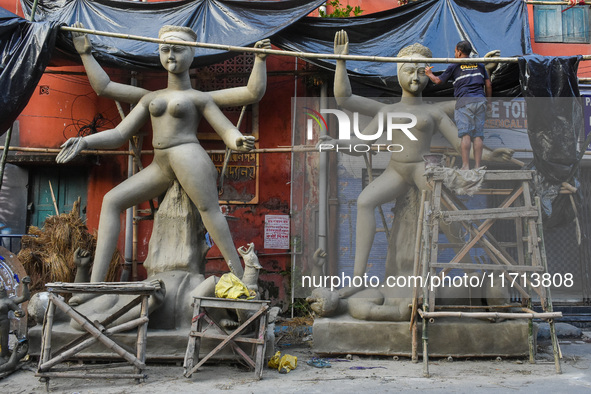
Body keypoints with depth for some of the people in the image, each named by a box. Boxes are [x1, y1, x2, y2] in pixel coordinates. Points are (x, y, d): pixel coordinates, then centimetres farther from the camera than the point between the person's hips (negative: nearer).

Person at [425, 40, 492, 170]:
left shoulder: (454, 66, 9)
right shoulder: (479, 65, 20)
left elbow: (438, 81, 18)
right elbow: (488, 85, 18)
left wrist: (429, 74, 38)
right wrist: (488, 103, 26)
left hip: (464, 101, -4)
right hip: (480, 100, 4)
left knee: (466, 135, -10)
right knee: (478, 135, 1)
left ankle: (465, 166, -17)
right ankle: (478, 166, -3)